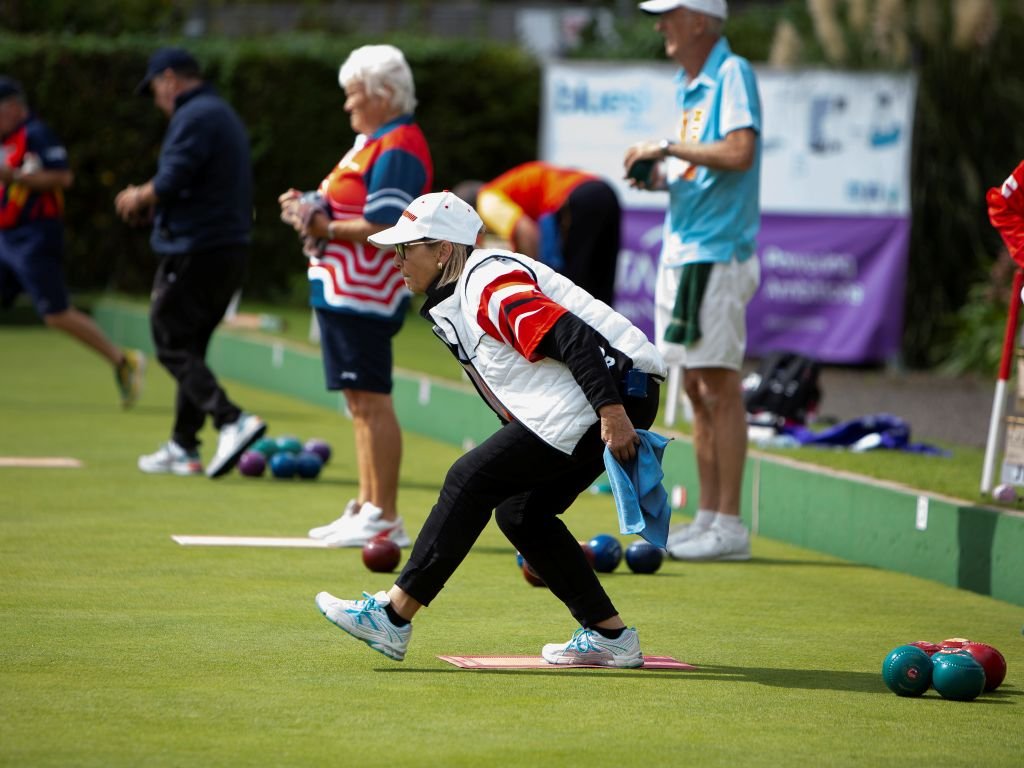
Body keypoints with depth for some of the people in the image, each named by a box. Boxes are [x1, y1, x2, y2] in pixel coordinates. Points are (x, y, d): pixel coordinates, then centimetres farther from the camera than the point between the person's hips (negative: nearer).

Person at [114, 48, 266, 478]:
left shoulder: (193, 117, -12)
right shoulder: (224, 115, 20)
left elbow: (170, 182, -20)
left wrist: (138, 198, 0)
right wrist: (151, 203, 16)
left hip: (194, 251, -10)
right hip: (232, 248, 10)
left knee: (172, 345, -7)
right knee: (191, 345, 16)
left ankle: (232, 421, -24)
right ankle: (183, 447, 19)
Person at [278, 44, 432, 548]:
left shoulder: (397, 149, -15)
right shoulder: (371, 141, 18)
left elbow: (384, 229, -22)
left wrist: (324, 228, -15)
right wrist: (312, 208, 5)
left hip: (364, 293, -11)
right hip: (338, 288, 11)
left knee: (372, 401, -9)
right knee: (358, 401, 14)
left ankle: (385, 519, -7)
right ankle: (366, 507, 21)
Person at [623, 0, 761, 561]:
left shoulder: (732, 74, -10)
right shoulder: (688, 86, 17)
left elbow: (740, 153, -23)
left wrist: (668, 147, -15)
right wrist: (660, 174, 6)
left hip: (716, 254, -9)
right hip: (680, 253, 9)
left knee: (719, 385, -8)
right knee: (696, 388, 11)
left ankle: (729, 526, -6)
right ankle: (707, 517, 17)